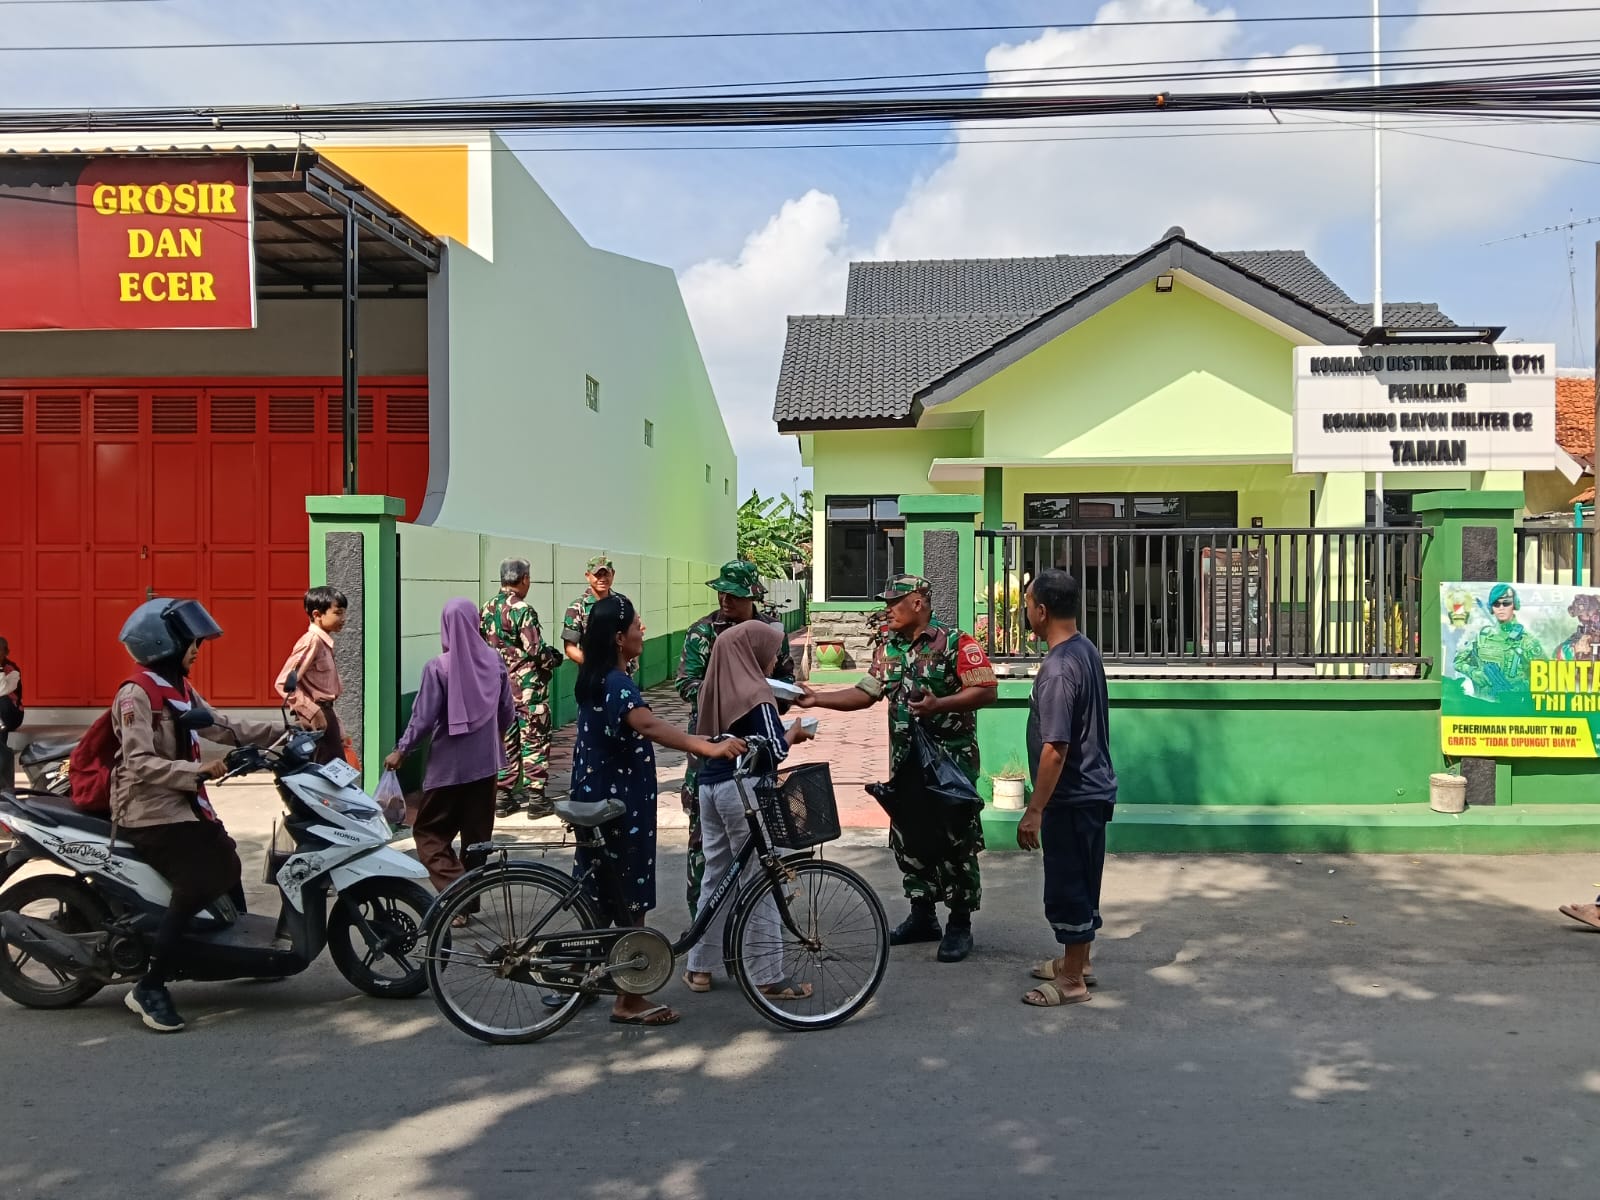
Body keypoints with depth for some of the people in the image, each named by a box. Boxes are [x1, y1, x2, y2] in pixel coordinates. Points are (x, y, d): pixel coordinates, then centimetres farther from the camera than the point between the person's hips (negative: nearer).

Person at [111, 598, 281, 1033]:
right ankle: (149, 989, -12)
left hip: (185, 805, 10)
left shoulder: (179, 688, 11)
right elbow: (140, 764, -23)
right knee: (197, 887, -20)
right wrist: (200, 771, -29)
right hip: (150, 812, -10)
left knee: (227, 866, 16)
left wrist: (280, 731, 8)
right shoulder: (136, 694, -16)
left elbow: (222, 727, 14)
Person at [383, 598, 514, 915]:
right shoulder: (494, 661, -2)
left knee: (429, 832, 7)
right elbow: (507, 713, 6)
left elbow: (423, 718, -12)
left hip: (448, 765, -4)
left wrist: (400, 750, 3)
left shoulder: (438, 667, -15)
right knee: (477, 833, 15)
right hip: (485, 761, 5)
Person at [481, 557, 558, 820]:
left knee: (505, 741, 13)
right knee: (534, 742, 2)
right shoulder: (522, 610, -17)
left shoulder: (487, 609, 7)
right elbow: (535, 650, -18)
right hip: (527, 687, -7)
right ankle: (535, 798, 5)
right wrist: (553, 661, 0)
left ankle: (504, 797, 18)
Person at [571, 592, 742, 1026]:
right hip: (621, 807, -10)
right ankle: (629, 1001, 12)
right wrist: (709, 748, -51)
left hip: (598, 803, 10)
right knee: (631, 904, 2)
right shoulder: (617, 683, -22)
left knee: (599, 898, 19)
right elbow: (647, 724, -41)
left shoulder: (595, 679, 9)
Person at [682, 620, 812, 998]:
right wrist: (793, 733, 2)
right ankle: (768, 977, 8)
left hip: (710, 786, 8)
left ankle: (699, 967, 23)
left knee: (716, 875, 16)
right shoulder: (755, 694, -15)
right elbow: (773, 752, -18)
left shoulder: (715, 689, 7)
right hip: (744, 790, -8)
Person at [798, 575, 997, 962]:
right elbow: (866, 693, 11)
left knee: (955, 841, 0)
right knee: (906, 837, 13)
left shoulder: (955, 643, -12)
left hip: (951, 759, -7)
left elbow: (987, 690, -16)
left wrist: (939, 705, -26)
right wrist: (817, 699, 0)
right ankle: (922, 916, 27)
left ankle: (960, 925, 13)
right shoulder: (888, 648, 10)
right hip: (905, 760, 7)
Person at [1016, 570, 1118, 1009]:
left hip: (1072, 798, -10)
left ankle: (1072, 981, 15)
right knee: (1080, 883, 20)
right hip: (1092, 789, 10)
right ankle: (1076, 961, 35)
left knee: (1067, 889, 3)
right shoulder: (1086, 650, 5)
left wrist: (1034, 811, -21)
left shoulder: (1057, 669, -25)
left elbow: (1055, 749, -26)